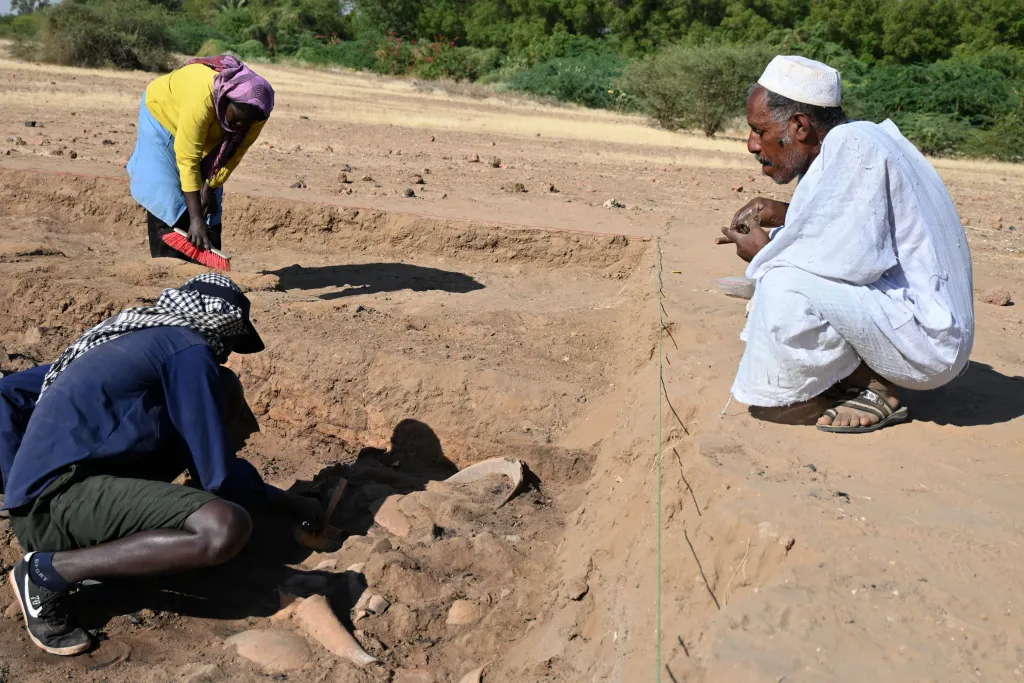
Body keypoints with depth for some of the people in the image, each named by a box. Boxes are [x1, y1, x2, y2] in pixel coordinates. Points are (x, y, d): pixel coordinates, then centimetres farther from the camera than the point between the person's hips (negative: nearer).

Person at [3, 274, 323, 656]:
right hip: (55, 500, -9)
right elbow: (220, 478, -9)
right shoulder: (190, 350, -8)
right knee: (228, 528, -31)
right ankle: (49, 571, -11)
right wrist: (290, 503, 7)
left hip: (53, 487, 9)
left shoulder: (142, 337, 21)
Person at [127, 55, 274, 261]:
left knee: (209, 201, -2)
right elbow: (187, 160, -41)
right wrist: (196, 219, -42)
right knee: (166, 194, -14)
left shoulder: (255, 110, -29)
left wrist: (212, 186, -15)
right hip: (164, 114, -4)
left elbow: (235, 152, -13)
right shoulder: (202, 99, -44)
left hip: (210, 136, 5)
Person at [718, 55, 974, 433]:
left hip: (928, 341, -10)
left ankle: (874, 389, -7)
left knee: (786, 285, -28)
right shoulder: (846, 143, 9)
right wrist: (783, 216, 7)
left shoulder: (852, 146, -19)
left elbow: (853, 258, -27)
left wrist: (764, 255, -11)